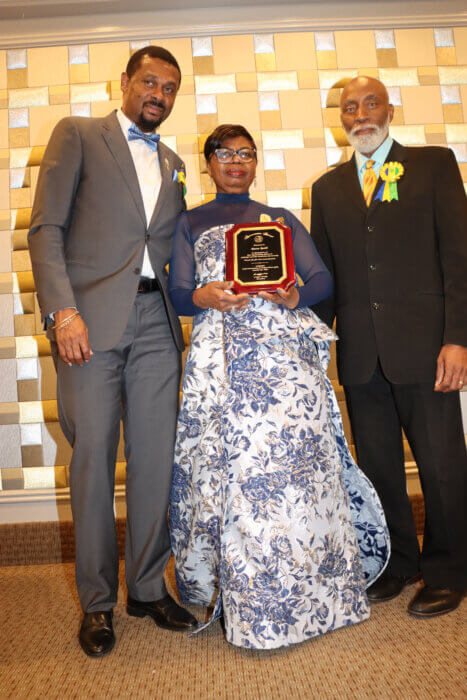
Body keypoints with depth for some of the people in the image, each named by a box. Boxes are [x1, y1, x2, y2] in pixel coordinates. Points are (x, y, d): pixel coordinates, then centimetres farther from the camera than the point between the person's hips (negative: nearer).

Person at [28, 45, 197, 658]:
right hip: (91, 320, -4)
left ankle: (148, 587, 21)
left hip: (155, 321, 4)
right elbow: (46, 229, -1)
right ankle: (97, 601, 17)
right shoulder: (77, 136, 9)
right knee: (92, 461, 0)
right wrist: (63, 310, -13)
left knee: (155, 461, 4)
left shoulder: (172, 165, 24)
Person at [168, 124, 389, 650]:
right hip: (221, 356, 0)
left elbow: (323, 278, 11)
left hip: (285, 351, 1)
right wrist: (203, 297, -14)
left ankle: (309, 594, 12)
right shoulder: (190, 223, 20)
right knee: (233, 470, -5)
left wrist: (295, 296, -10)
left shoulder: (281, 219, 22)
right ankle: (250, 604, 12)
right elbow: (177, 294, 9)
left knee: (295, 463, -6)